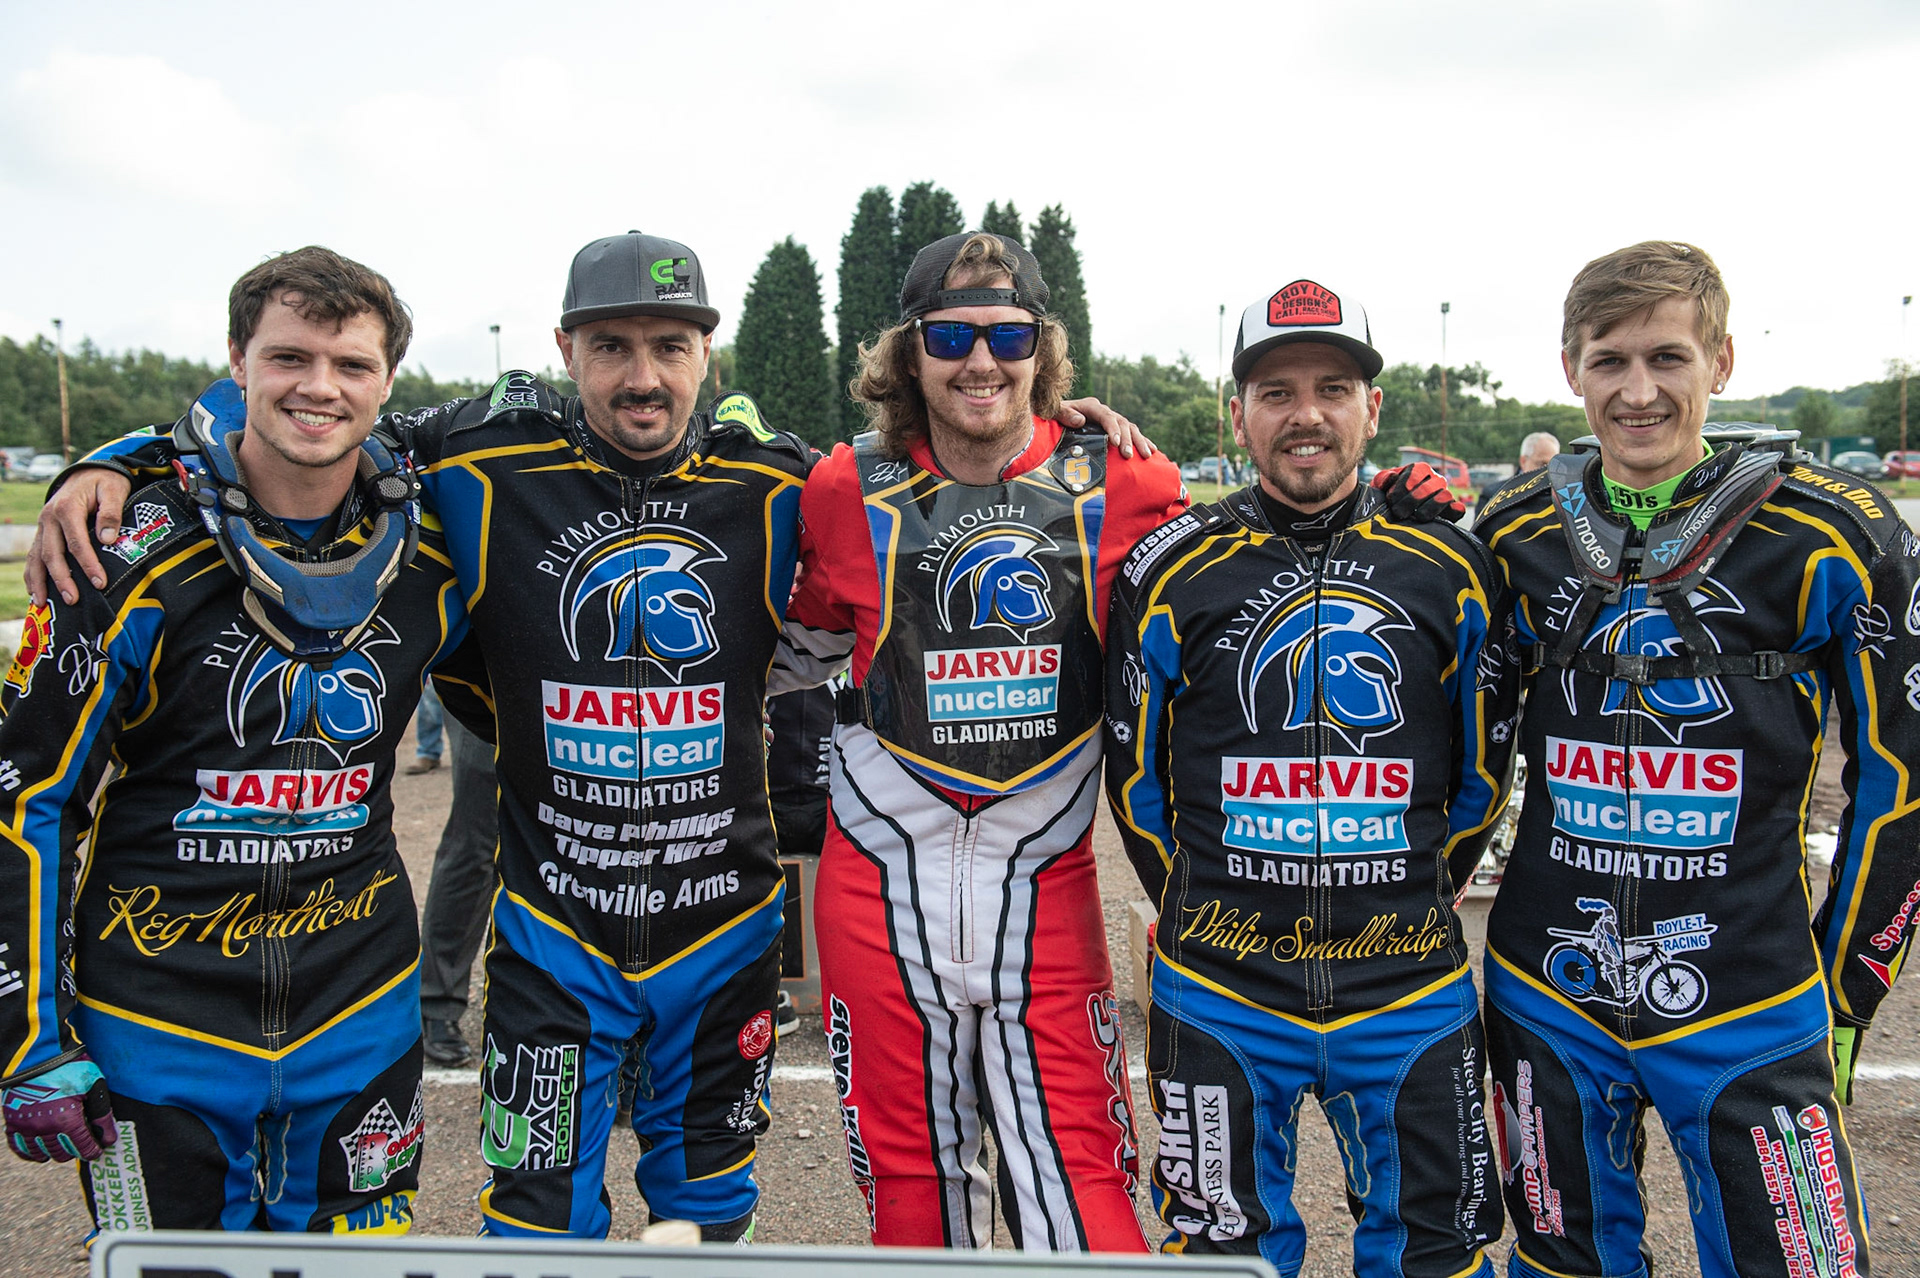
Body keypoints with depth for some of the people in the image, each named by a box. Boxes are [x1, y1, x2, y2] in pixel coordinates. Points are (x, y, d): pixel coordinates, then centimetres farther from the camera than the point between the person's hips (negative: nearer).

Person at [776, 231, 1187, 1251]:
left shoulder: (1117, 487, -2)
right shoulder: (850, 491, -1)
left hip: (1045, 873, -1)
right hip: (886, 870, 1)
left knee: (1076, 1177, 2)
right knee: (909, 1175, 15)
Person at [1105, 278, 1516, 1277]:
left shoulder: (1450, 572, 1)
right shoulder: (1173, 573, -4)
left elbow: (1481, 770, 10)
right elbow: (1136, 772, 5)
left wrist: (1413, 900, 12)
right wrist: (1206, 914, 8)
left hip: (1411, 993, 2)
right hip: (1221, 992, -1)